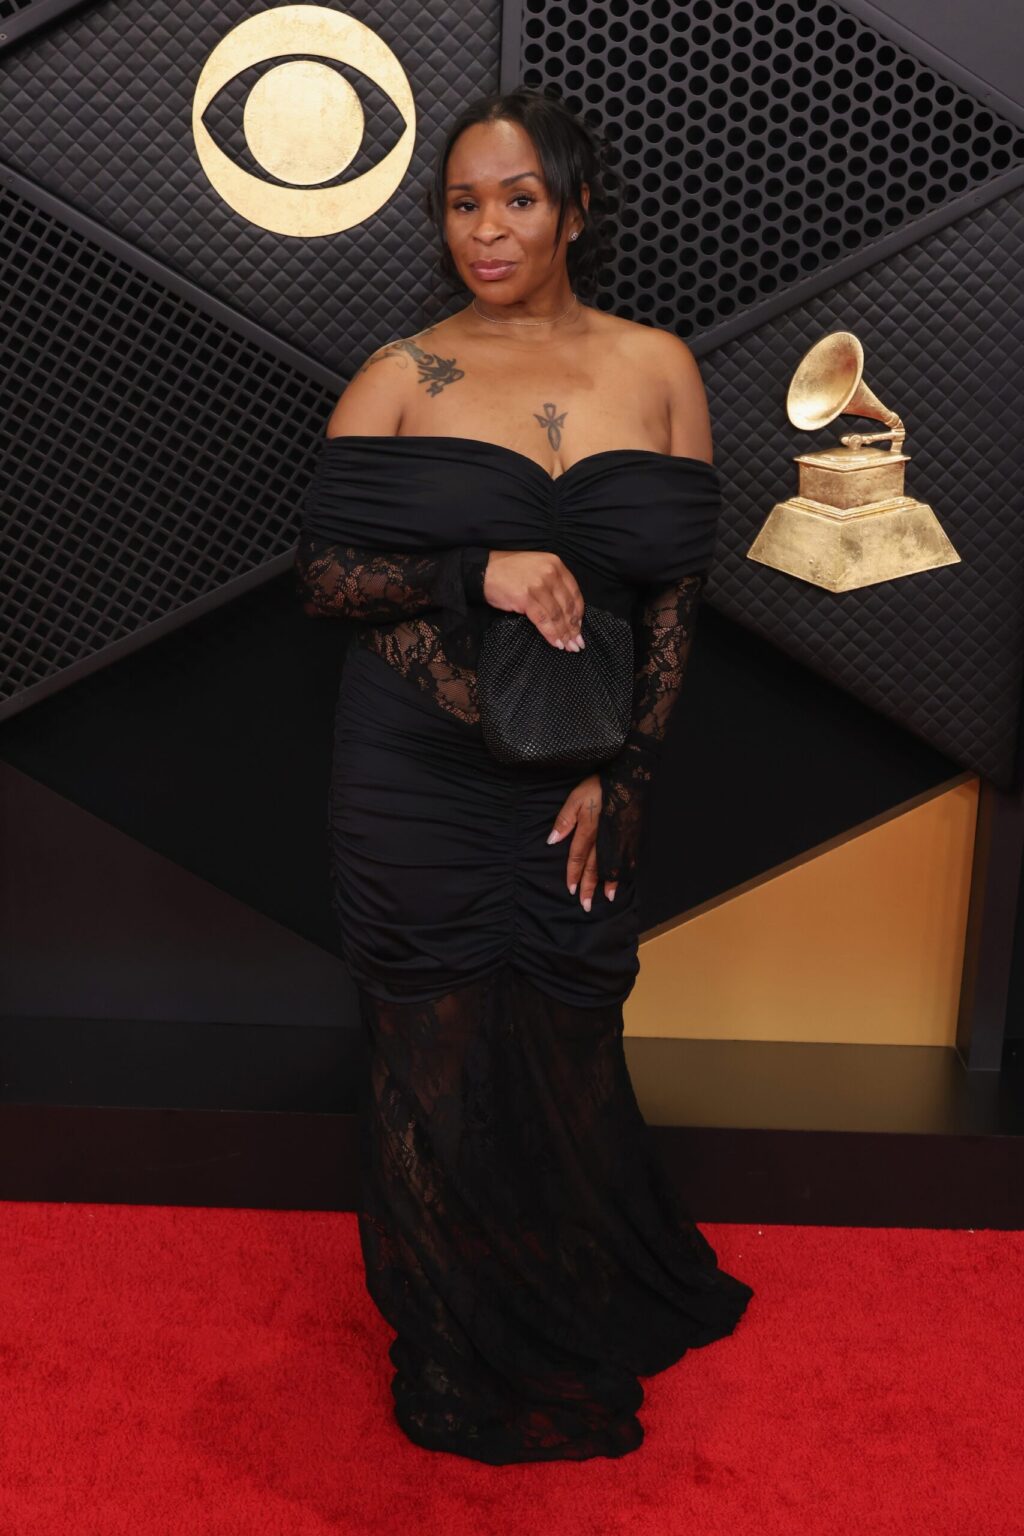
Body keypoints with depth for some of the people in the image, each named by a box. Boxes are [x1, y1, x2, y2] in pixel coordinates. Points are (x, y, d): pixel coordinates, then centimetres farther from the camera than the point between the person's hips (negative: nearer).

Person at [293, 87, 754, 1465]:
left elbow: (677, 594, 3)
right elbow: (321, 572, -4)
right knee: (439, 1060, 9)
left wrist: (622, 775, -6)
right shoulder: (400, 377, -1)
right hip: (415, 783, -1)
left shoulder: (657, 370, 3)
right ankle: (463, 1363, 33)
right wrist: (475, 574, -20)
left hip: (579, 782, 1)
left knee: (567, 1059, 12)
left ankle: (590, 1323, 41)